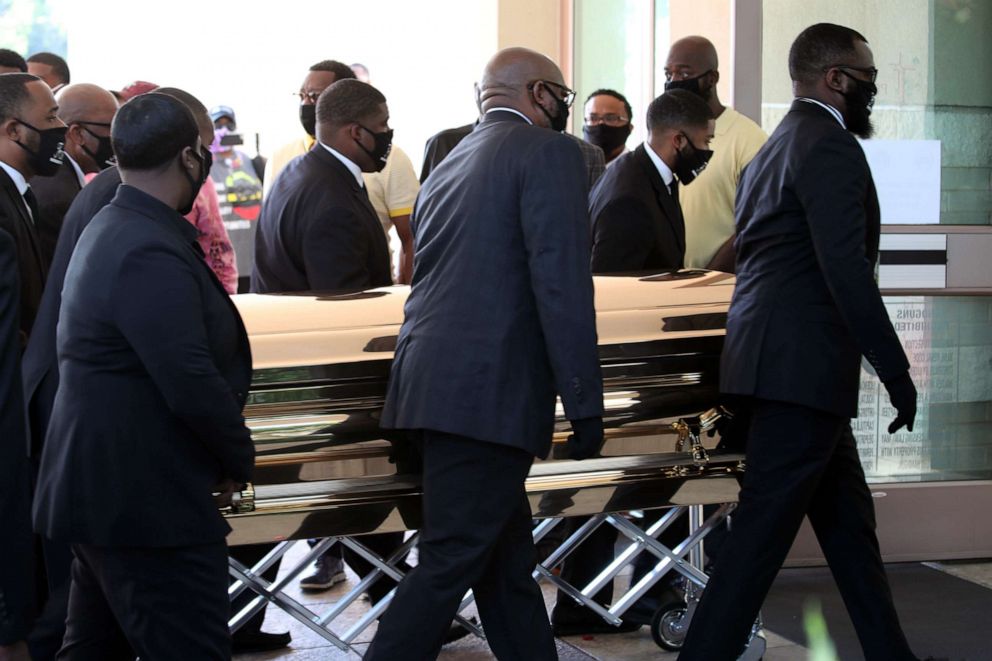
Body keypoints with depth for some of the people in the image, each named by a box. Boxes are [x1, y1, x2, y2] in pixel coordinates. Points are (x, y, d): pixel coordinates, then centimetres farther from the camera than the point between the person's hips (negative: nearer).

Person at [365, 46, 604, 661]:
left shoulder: (449, 166, 21)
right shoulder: (550, 152, -4)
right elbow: (562, 285, -13)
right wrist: (585, 403, -12)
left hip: (433, 379, 9)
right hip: (490, 389, -9)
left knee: (509, 559, 15)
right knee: (451, 561, -6)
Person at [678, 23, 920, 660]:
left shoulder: (772, 151, 20)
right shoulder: (829, 145, -12)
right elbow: (846, 269, -20)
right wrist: (897, 373, -17)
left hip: (782, 362, 10)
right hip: (804, 366, -10)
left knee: (850, 523, 15)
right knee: (763, 532, -8)